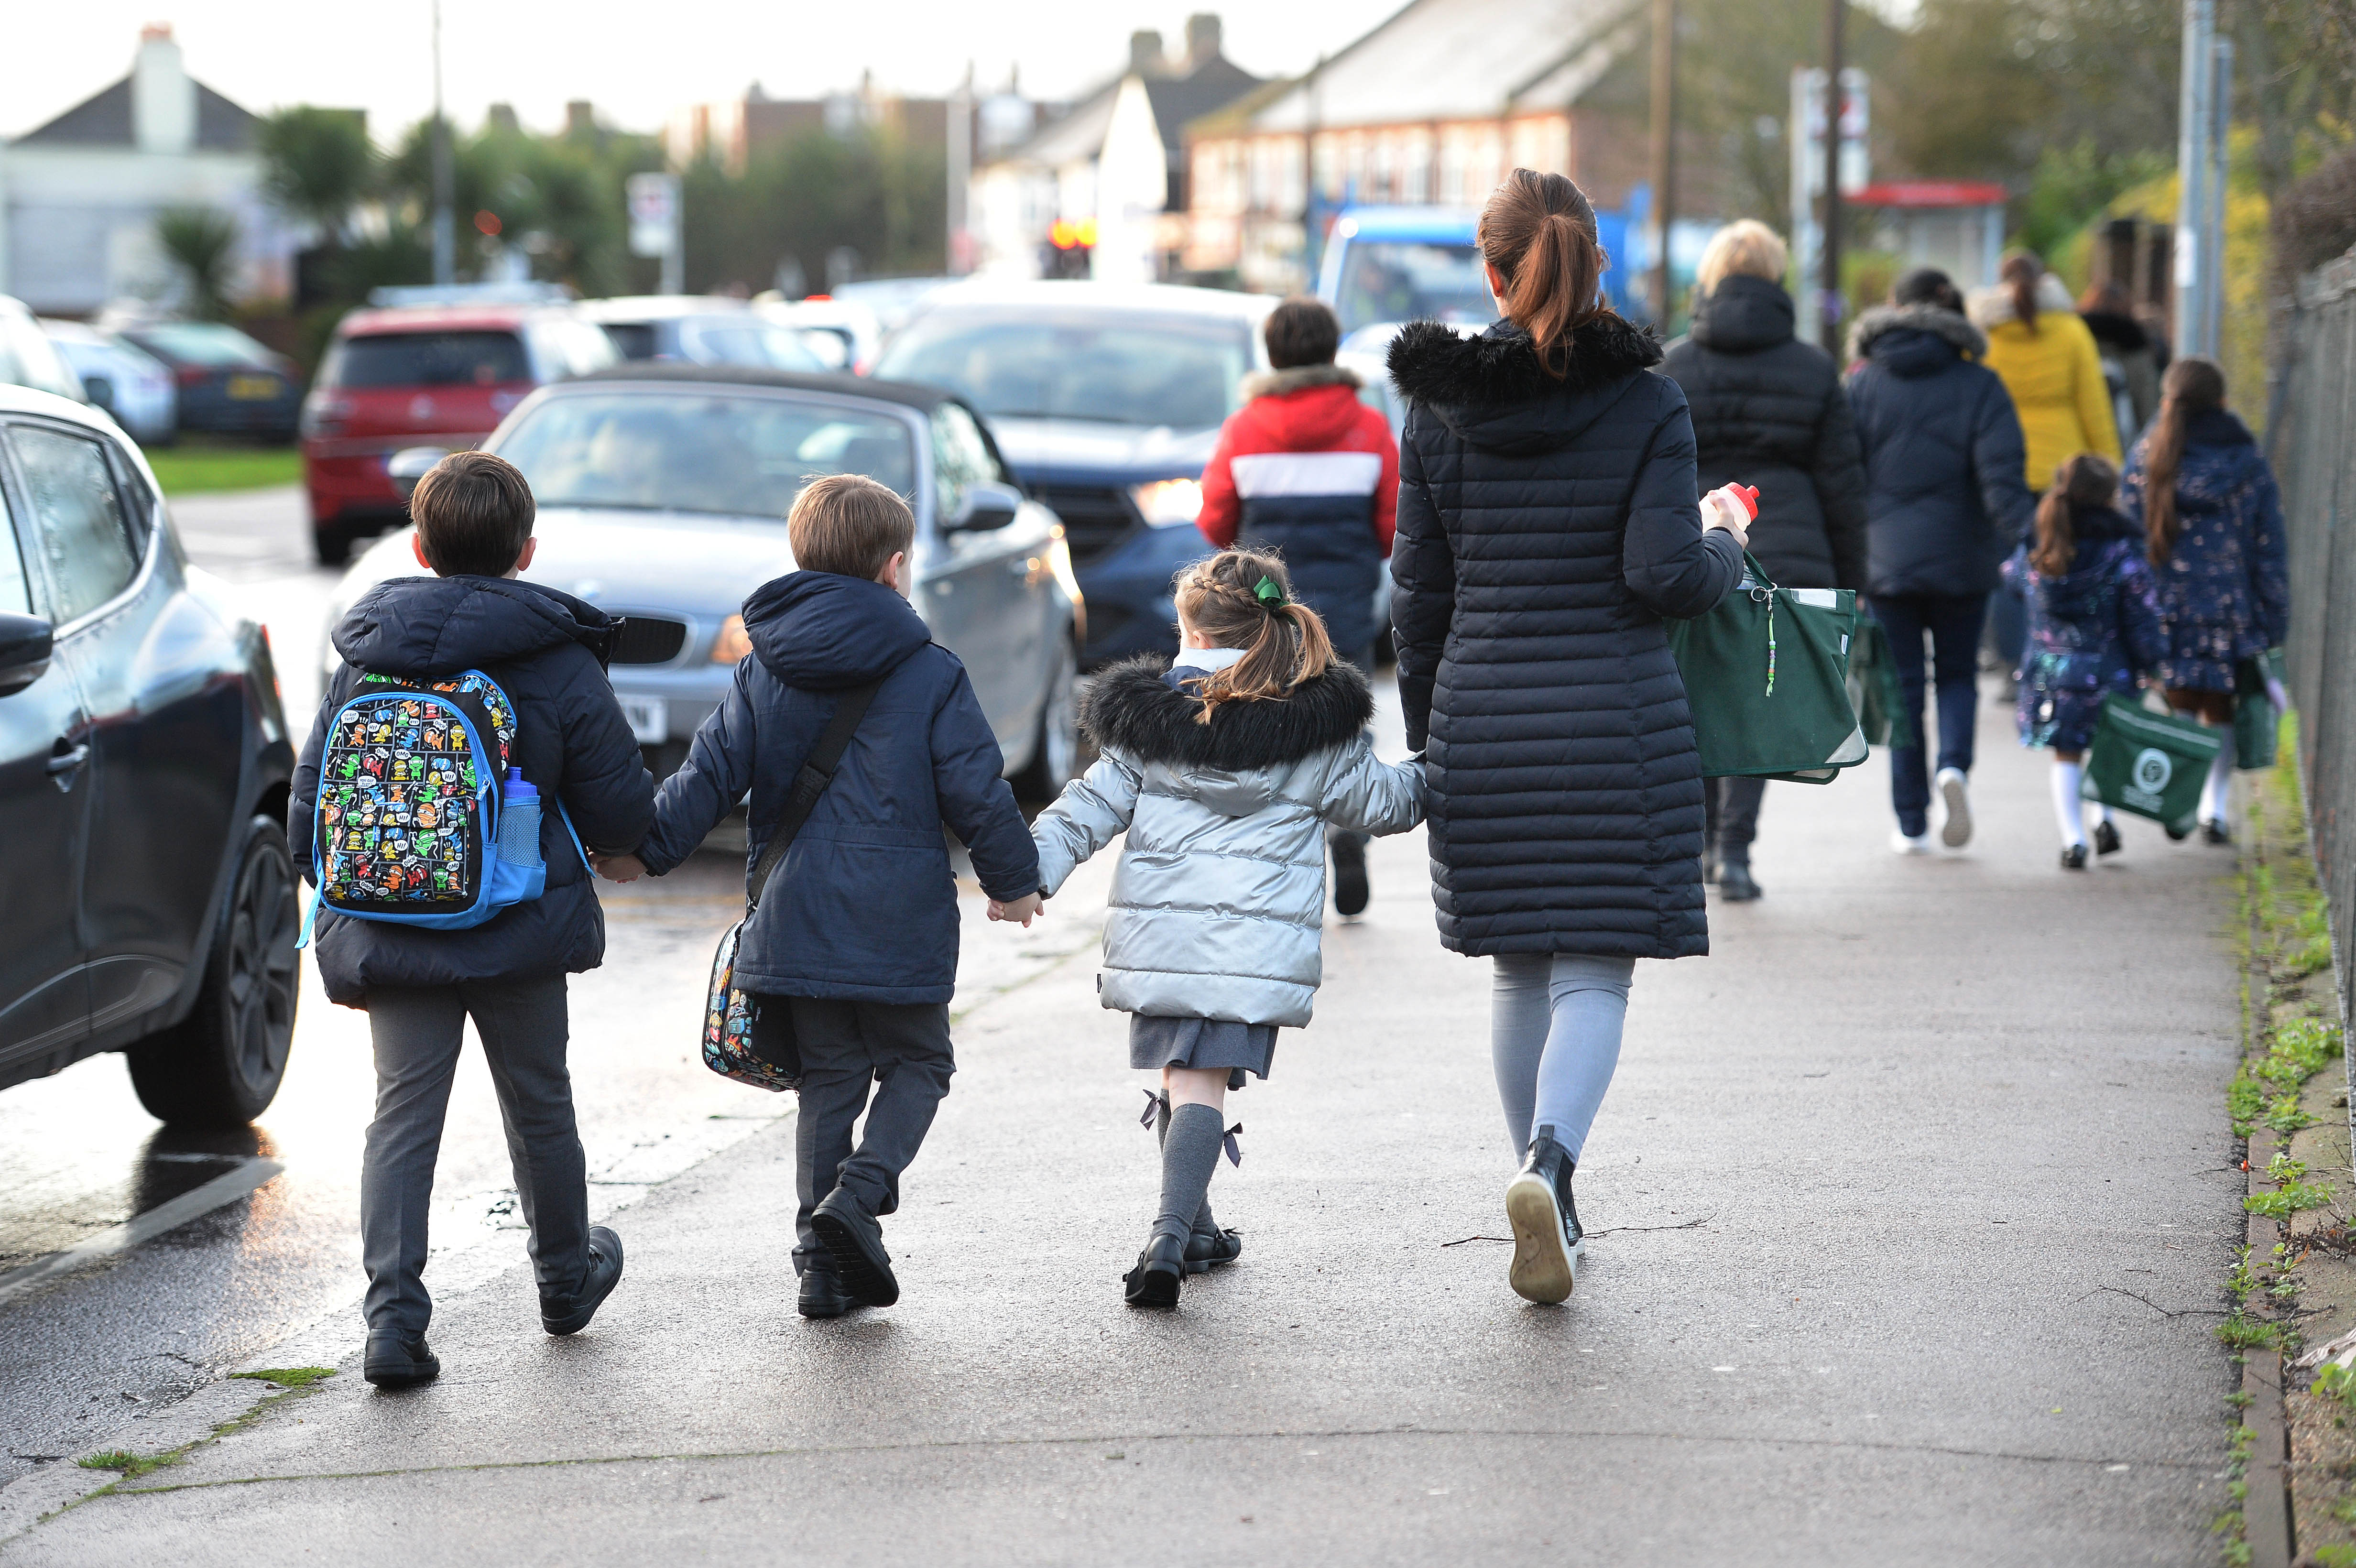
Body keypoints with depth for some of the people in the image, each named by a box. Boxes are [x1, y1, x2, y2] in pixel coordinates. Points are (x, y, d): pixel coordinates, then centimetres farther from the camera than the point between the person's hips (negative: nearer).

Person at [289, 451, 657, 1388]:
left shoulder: (362, 660, 2)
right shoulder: (559, 664, -8)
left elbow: (310, 803, 6)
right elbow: (622, 815, -6)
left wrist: (343, 923, 16)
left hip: (391, 937, 1)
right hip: (519, 934, -1)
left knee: (402, 1115, 4)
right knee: (539, 1107, 17)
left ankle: (393, 1316, -10)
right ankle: (567, 1281, 37)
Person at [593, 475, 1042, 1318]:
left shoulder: (763, 672, 5)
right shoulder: (931, 674, -5)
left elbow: (710, 774, 2)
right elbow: (976, 790, -3)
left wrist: (647, 850, 11)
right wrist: (1014, 878, 10)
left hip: (794, 921, 4)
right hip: (899, 923, -4)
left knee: (829, 1077, 14)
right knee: (916, 1062, 14)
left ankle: (825, 1262, 10)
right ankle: (858, 1193, -11)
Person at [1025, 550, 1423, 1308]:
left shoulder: (1151, 717, 5)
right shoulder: (1319, 728, 1)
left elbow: (1094, 805, 3)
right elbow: (1378, 802, 13)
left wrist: (1030, 871, 7)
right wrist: (1435, 774, 31)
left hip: (1159, 931, 2)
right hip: (1256, 944, -2)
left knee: (1178, 1075, 18)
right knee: (1205, 1085, -6)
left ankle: (1192, 1227, 30)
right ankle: (1171, 1237, -23)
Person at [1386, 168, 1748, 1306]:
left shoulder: (1439, 410, 3)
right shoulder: (1647, 405, -5)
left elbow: (1419, 594, 6)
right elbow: (1663, 571, -13)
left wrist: (1425, 738, 15)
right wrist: (1726, 551, 9)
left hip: (1482, 721, 3)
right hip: (1616, 722, -3)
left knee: (1519, 971, 15)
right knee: (1595, 972, -1)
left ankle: (1551, 1205, 23)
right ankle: (1549, 1167, -25)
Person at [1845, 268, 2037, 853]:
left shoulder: (1863, 385, 0)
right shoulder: (1979, 386, -2)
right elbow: (2001, 477, -14)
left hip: (1885, 558, 0)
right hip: (1960, 561, 0)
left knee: (1902, 685, 8)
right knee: (1957, 674, 16)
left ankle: (1912, 822, 6)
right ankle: (1954, 765, -13)